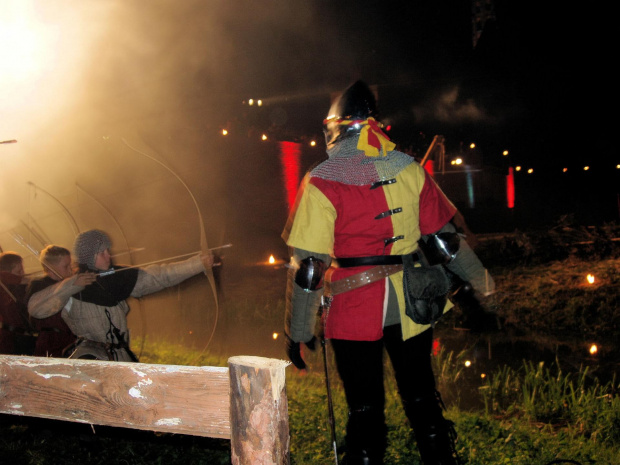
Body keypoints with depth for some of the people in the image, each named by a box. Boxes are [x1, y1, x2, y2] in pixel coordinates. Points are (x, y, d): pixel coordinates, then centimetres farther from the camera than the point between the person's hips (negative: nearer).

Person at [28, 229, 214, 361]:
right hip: (91, 356, -5)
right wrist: (72, 284, -29)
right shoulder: (70, 289, -10)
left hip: (122, 356, 6)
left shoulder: (118, 277, 5)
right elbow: (35, 308, -23)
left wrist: (198, 263, -4)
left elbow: (158, 276, 3)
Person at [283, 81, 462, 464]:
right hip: (411, 309, 4)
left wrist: (298, 330, -4)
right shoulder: (410, 170, 2)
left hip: (355, 315, -3)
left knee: (365, 410, 8)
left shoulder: (322, 183, -10)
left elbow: (307, 266, -12)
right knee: (422, 400, 18)